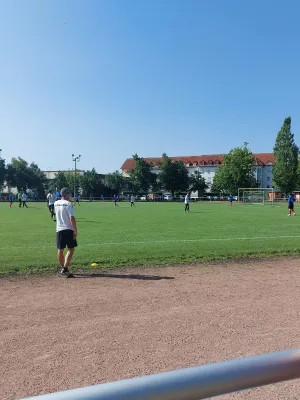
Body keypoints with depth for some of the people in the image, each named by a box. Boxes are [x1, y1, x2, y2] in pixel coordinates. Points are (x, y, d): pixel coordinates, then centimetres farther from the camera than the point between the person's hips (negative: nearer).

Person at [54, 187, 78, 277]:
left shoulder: (56, 203, 8)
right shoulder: (68, 204, -11)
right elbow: (72, 218, -18)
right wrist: (75, 231, -15)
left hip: (59, 229, 6)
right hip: (69, 230, -6)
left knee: (60, 250, 12)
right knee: (71, 249, 2)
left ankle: (63, 268, 25)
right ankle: (65, 268, -9)